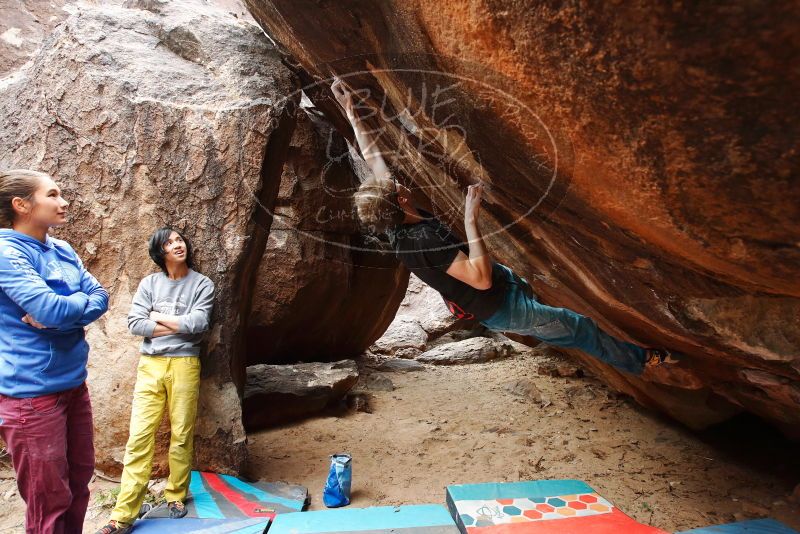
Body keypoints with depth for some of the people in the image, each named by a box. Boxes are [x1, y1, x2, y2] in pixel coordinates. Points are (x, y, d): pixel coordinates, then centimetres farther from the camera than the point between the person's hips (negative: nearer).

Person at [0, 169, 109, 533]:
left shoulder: (63, 251, 7)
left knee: (80, 481, 19)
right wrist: (81, 300, -5)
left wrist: (61, 316, -16)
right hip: (32, 391, -7)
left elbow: (101, 298, 2)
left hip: (73, 383, 8)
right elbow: (51, 308, -25)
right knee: (49, 500, 6)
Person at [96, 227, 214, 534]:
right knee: (140, 435, -1)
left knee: (181, 435, 5)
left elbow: (199, 323, -12)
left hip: (184, 365, -1)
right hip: (150, 365, 2)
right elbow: (134, 323, -3)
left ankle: (176, 496, 23)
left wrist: (158, 317, -3)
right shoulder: (149, 283, 7)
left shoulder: (202, 284, 1)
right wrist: (181, 325, -8)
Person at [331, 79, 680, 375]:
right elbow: (482, 279, -41)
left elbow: (373, 159, -1)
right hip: (498, 307, -8)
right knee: (579, 326, 7)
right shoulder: (425, 239, -37)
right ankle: (639, 360, 30)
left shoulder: (395, 223, -11)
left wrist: (351, 113, 3)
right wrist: (471, 219, -42)